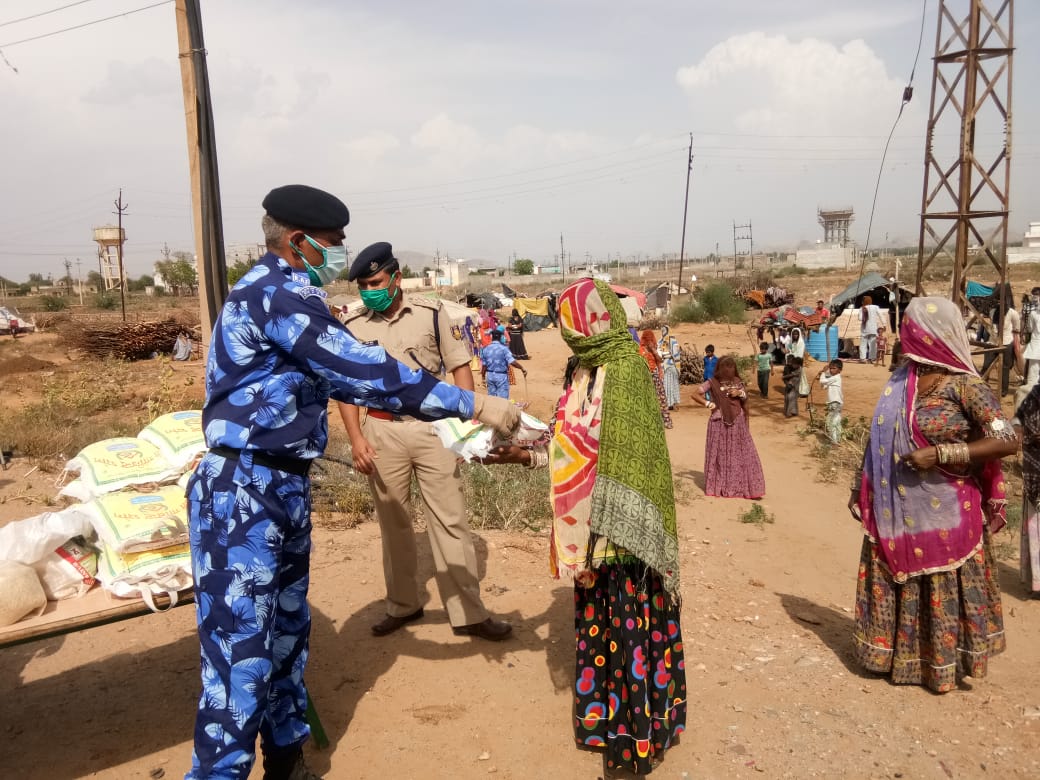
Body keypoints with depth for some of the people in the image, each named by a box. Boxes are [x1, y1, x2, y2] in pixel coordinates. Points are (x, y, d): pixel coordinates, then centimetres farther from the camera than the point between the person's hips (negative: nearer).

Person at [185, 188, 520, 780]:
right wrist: (473, 404, -20)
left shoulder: (284, 294, 17)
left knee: (287, 631, 19)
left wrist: (442, 413, 21)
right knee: (243, 654, -4)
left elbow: (341, 377, 21)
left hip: (284, 487, 11)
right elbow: (363, 372, -24)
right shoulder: (279, 290, -16)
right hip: (243, 493, -11)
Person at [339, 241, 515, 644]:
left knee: (449, 520, 2)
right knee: (393, 522, 13)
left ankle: (469, 613, 11)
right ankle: (402, 604, 30)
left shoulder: (430, 313, -3)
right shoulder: (353, 326, 0)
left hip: (432, 427, -1)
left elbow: (460, 366, 1)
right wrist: (356, 438, -4)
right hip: (381, 432, 2)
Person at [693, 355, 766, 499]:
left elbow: (746, 400, 11)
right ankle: (719, 486, 15)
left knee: (741, 454, 2)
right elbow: (695, 393, -11)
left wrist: (740, 393, -10)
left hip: (738, 422, 3)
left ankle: (740, 486, 9)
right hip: (719, 423, -3)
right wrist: (708, 404, -19)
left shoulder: (737, 382, 4)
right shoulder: (712, 383, -6)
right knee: (720, 454, 5)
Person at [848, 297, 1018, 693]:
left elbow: (1008, 440, -20)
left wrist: (939, 455, -23)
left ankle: (942, 664, 28)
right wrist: (862, 489, 11)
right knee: (895, 583, 16)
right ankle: (897, 652, 34)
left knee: (943, 590, 9)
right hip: (896, 509, 6)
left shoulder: (964, 386, -15)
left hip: (943, 511, -6)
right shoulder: (901, 380, 4)